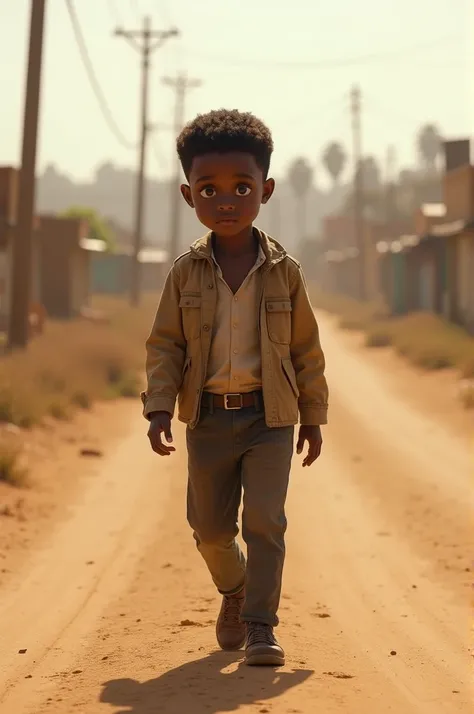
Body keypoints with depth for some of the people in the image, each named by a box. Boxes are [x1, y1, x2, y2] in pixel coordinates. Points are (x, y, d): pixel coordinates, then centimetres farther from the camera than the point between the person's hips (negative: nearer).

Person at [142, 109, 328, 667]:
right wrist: (159, 410, -11)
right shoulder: (186, 274, -1)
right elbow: (164, 345, 1)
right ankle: (234, 591, 39)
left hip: (270, 417, -2)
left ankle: (260, 626, -2)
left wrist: (313, 416, 5)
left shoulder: (283, 272, -2)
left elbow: (306, 348, 4)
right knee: (210, 524, 11)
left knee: (265, 521, -9)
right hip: (208, 417, 2)